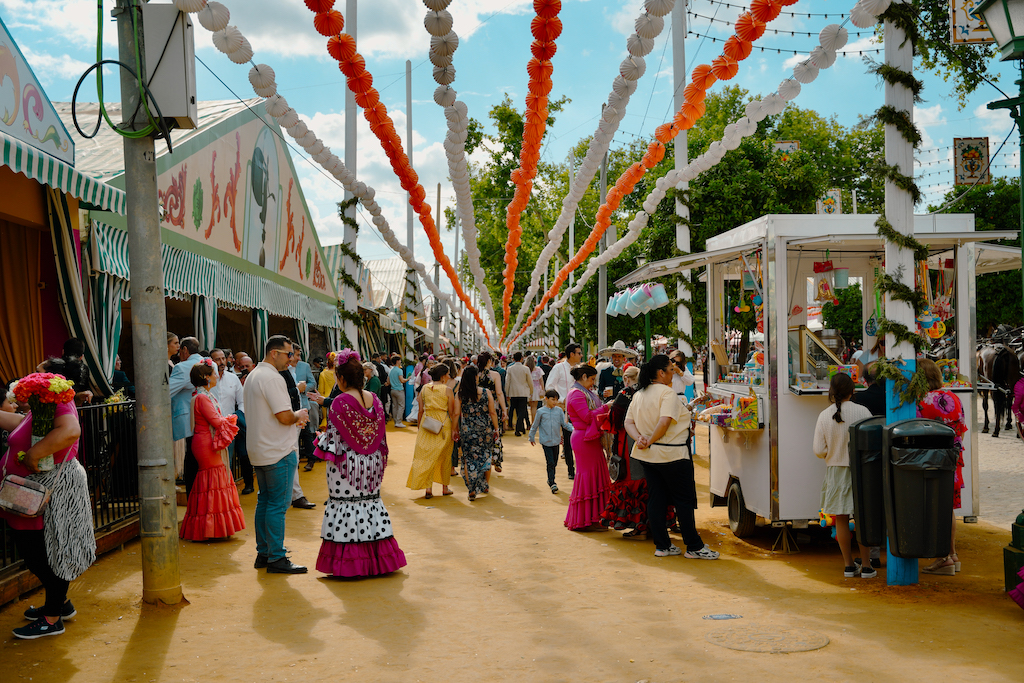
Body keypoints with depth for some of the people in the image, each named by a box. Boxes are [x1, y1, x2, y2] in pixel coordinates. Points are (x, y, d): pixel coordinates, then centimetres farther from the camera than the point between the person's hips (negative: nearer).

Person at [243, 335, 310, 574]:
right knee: (277, 505, -5)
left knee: (264, 501, 15)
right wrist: (299, 415, -2)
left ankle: (263, 553, 22)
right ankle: (276, 558, -1)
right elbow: (285, 417, -23)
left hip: (259, 451, 10)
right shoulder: (272, 377, -18)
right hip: (279, 452, -10)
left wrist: (293, 418, 15)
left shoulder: (253, 376, 15)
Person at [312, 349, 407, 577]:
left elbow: (333, 437, -12)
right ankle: (377, 559, 18)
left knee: (346, 504, 1)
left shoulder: (339, 403, -16)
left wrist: (321, 440, 8)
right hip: (371, 464, 6)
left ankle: (347, 564, 3)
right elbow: (380, 435, 7)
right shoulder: (375, 400, 2)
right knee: (371, 502, 13)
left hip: (346, 465, -6)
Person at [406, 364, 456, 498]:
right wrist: (455, 429, 0)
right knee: (444, 457, 11)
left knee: (426, 456, 5)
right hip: (444, 426, -2)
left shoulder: (424, 388, 2)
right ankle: (445, 488, 20)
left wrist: (419, 427, 12)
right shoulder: (447, 391, -8)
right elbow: (452, 413, -7)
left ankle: (428, 488, -6)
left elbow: (420, 410, 4)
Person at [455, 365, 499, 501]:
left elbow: (456, 414, -5)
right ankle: (485, 485, 32)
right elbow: (492, 413, -4)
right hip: (485, 428, 1)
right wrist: (496, 429, 6)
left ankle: (472, 490, 0)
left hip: (467, 429, 0)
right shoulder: (486, 392, -7)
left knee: (469, 459, 6)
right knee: (485, 456, 19)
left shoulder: (460, 394, -6)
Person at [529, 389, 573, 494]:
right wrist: (532, 437, 13)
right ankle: (552, 484, -4)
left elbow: (564, 423, 4)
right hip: (546, 441, -3)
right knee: (550, 463, -7)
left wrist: (573, 429, -12)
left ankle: (550, 479, 30)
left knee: (554, 462, 12)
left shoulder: (559, 410, 3)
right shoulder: (541, 412, -3)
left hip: (556, 441, 3)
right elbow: (535, 426, 7)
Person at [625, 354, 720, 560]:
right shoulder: (667, 393, -15)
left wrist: (640, 438, -6)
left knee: (656, 499, 11)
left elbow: (628, 422, 8)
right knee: (684, 500, 1)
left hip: (647, 456, 8)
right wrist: (650, 441, -15)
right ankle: (694, 547, 5)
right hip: (671, 454, -8)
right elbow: (665, 421, -26)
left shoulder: (639, 395, 10)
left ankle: (662, 546, 13)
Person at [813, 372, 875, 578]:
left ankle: (848, 565, 15)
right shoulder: (862, 412, -11)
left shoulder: (825, 416, -7)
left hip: (836, 472, 1)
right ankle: (866, 566, 10)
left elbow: (819, 450, -5)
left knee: (841, 519, 10)